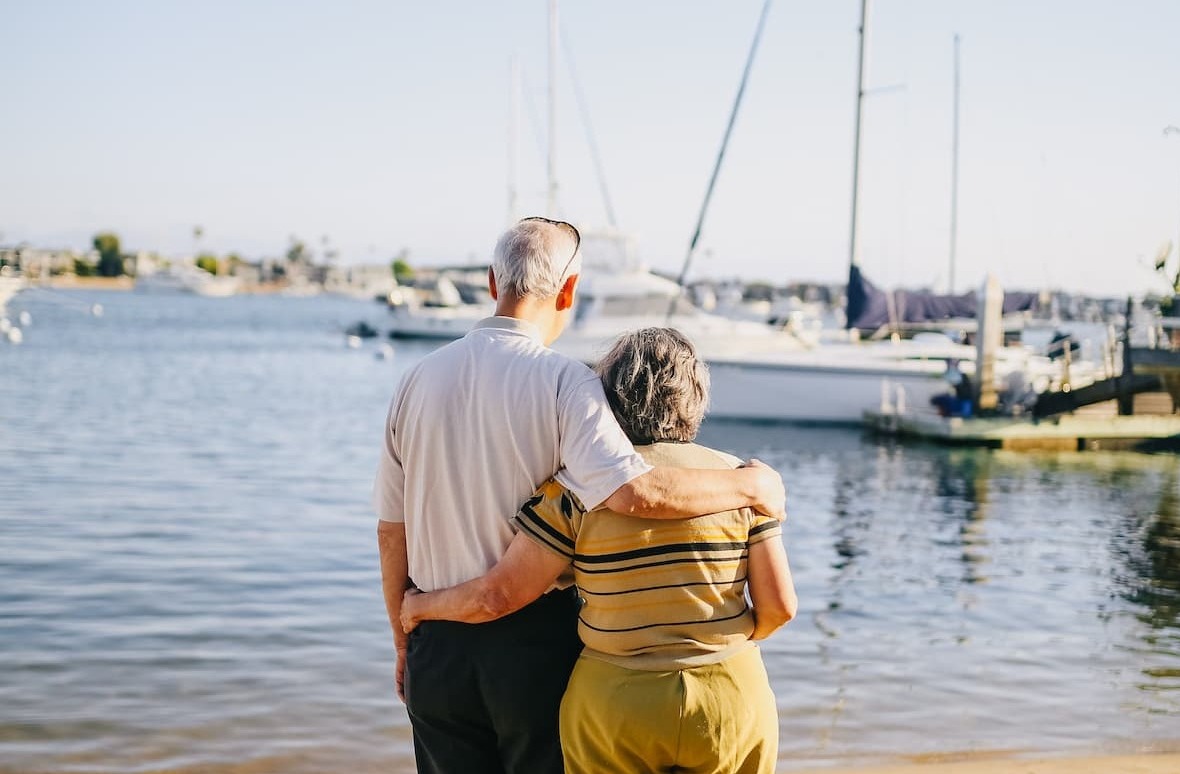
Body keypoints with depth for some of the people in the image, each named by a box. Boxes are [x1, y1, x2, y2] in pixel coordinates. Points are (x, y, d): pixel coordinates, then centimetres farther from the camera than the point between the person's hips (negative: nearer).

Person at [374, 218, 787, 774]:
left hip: (439, 645, 4)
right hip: (536, 642, -4)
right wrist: (751, 485, -14)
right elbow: (634, 492, -28)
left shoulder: (418, 380, 2)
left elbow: (391, 530, 7)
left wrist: (405, 644, 18)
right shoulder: (562, 380, -13)